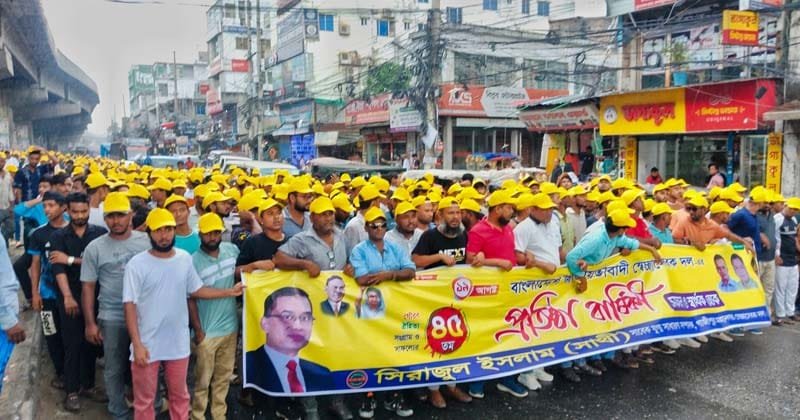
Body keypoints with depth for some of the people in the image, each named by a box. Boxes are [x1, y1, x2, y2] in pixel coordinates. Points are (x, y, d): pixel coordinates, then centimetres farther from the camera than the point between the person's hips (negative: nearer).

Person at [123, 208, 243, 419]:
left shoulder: (185, 259, -1)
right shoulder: (136, 264, -12)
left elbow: (196, 290, 9)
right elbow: (130, 306, -12)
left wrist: (230, 292, 2)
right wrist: (137, 345, -16)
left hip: (179, 344, 3)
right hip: (147, 345, -3)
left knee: (180, 396, 19)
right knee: (144, 400, 13)